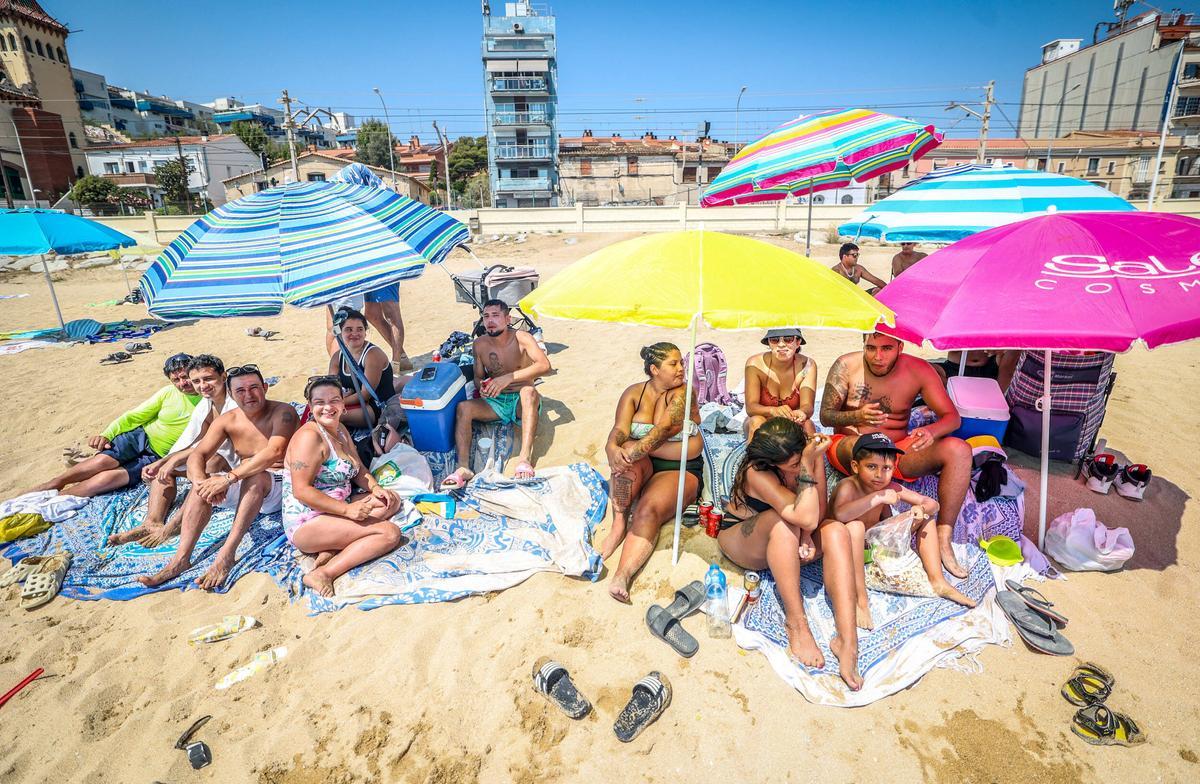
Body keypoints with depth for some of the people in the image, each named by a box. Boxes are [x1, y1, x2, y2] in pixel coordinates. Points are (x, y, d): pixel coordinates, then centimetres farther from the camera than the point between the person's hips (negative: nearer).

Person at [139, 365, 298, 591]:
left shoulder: (282, 412, -15)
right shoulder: (227, 421, 3)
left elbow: (274, 452, -32)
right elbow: (197, 455, -5)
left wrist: (228, 478, -38)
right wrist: (201, 481, -29)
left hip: (281, 484, -6)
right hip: (246, 487, 6)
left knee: (255, 478, -36)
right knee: (204, 485, -19)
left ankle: (226, 555, -38)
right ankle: (181, 558, -23)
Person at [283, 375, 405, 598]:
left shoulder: (340, 430, 12)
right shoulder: (309, 436, -16)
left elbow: (358, 470, 18)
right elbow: (301, 490, -22)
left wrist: (376, 488, -2)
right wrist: (347, 509, -25)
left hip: (337, 511, 9)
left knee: (392, 500, 6)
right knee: (391, 533, -18)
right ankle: (324, 573, -22)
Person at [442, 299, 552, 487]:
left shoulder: (521, 338, -11)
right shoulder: (480, 344, 2)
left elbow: (544, 365, -26)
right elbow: (478, 377, 13)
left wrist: (509, 377, -34)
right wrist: (482, 387, -13)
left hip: (521, 401, -4)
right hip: (496, 402, 4)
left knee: (529, 391, -37)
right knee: (463, 407, -21)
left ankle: (525, 458, -46)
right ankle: (463, 467, -34)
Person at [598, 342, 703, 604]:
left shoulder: (683, 393, -5)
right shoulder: (634, 393, 4)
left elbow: (665, 428, -22)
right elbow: (620, 429, -11)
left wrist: (636, 448, -39)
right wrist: (613, 448, -35)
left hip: (679, 470, -3)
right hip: (641, 467, 3)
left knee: (648, 511, -30)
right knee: (625, 457, -32)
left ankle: (622, 575, -43)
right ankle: (618, 525, -27)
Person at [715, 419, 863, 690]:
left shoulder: (807, 452, -16)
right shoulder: (757, 473, -31)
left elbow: (818, 512, -14)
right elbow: (806, 517, -39)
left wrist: (807, 534, -33)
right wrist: (808, 465, -41)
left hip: (787, 544, 5)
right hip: (740, 540, -5)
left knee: (836, 531, -25)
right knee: (783, 523, -38)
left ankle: (847, 639, -33)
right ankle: (796, 624, -31)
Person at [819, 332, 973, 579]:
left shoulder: (918, 370, -5)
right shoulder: (846, 366, -10)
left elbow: (952, 417, -5)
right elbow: (826, 416, -8)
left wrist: (932, 431, -30)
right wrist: (857, 416, -30)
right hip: (848, 447, -3)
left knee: (958, 450, -20)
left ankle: (943, 539, -19)